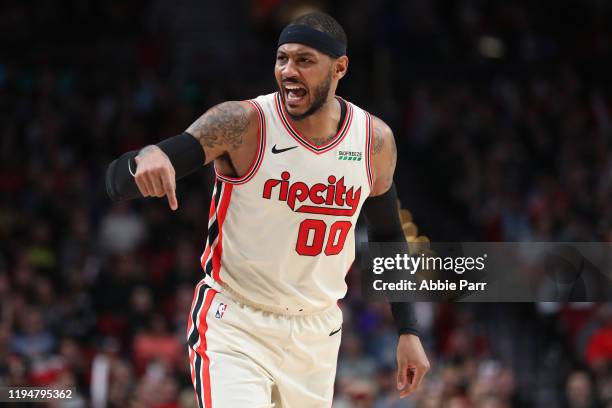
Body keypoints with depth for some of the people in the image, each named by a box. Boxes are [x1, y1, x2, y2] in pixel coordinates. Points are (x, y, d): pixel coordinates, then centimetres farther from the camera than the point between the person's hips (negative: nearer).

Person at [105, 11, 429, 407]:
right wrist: (145, 159, -46)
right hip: (234, 327, -4)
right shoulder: (242, 124, -17)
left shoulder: (375, 140, -3)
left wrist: (408, 330, 11)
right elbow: (117, 183, -23)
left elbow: (387, 234, 15)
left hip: (315, 335, 5)